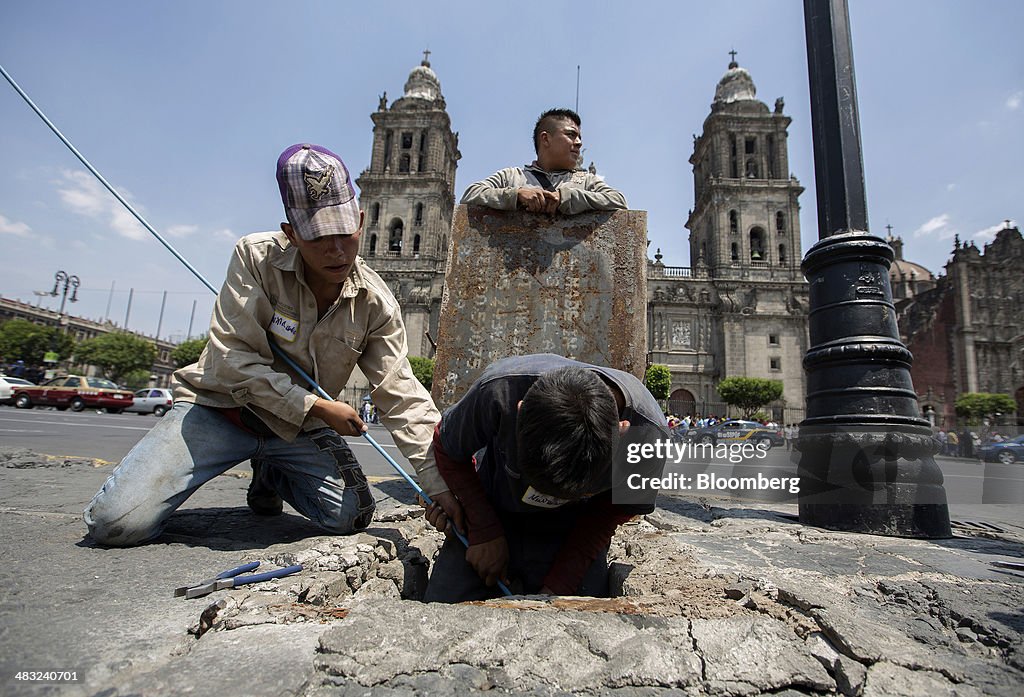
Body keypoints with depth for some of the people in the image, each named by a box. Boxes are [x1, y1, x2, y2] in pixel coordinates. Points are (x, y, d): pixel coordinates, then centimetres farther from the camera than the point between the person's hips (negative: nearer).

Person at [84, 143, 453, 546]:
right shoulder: (257, 257, -18)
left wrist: (440, 486, -21)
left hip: (299, 429, 3)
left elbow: (403, 396, -14)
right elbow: (233, 359, -20)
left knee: (351, 516, -12)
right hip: (221, 407, -2)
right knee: (117, 522, -16)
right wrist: (317, 407, -24)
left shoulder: (376, 304, -13)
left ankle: (271, 474, 20)